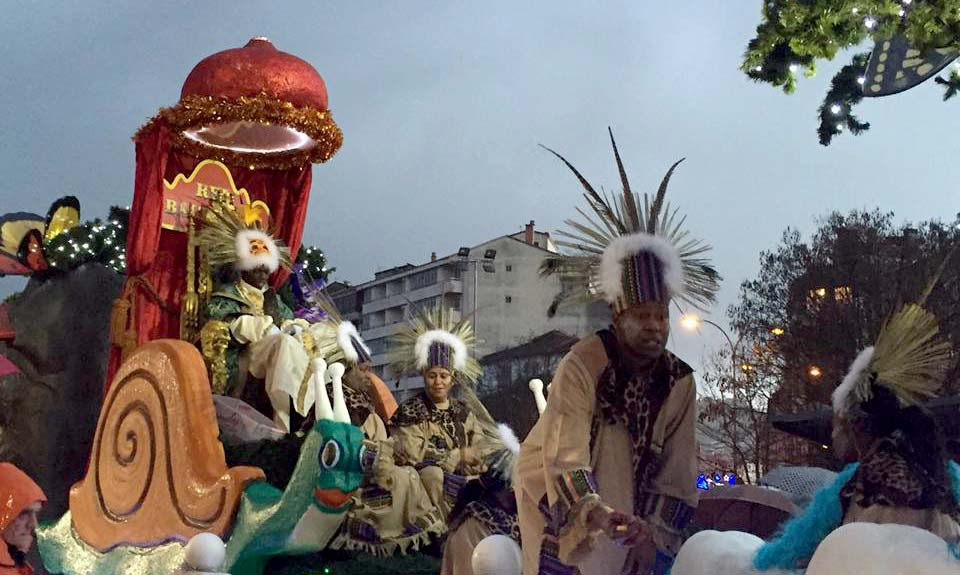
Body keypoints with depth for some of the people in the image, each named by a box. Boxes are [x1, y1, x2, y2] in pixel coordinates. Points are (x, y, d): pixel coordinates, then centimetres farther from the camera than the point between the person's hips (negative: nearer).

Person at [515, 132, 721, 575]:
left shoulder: (679, 382, -10)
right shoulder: (582, 364, -25)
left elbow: (677, 472, -6)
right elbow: (566, 457, -34)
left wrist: (656, 538, -13)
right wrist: (597, 512, -49)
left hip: (630, 502, 4)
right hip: (561, 495, -4)